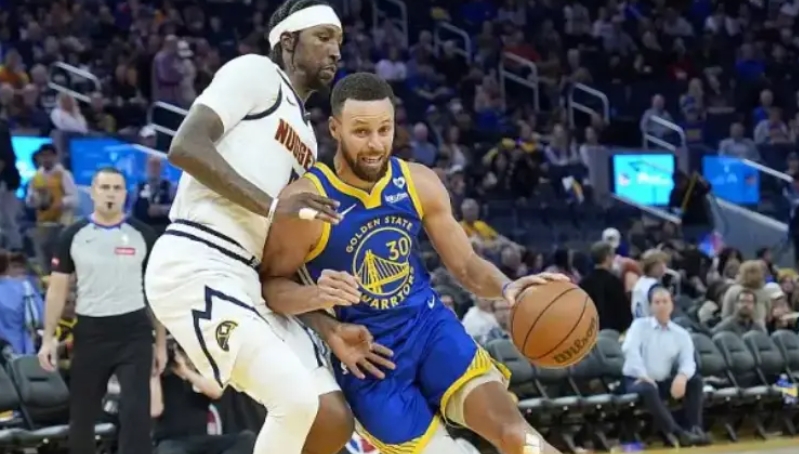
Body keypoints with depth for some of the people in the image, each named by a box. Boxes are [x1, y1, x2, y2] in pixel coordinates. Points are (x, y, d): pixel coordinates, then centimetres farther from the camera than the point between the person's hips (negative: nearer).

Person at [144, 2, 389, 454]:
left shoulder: (306, 137, 25)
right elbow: (186, 146, -14)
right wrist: (270, 205, -20)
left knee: (333, 418, 1)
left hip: (248, 281, 9)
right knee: (298, 399, -21)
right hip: (194, 268, -9)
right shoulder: (256, 72, 0)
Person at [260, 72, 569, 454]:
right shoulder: (305, 201, -17)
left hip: (428, 324, 3)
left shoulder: (419, 183, -4)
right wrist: (319, 296, -28)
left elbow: (466, 265, 5)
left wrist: (506, 288, -18)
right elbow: (271, 283, -6)